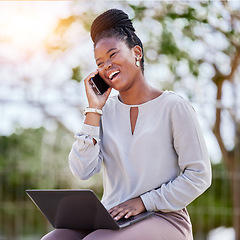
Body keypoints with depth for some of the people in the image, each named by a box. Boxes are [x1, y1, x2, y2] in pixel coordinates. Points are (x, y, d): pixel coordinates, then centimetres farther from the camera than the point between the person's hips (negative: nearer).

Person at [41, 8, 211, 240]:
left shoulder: (174, 108, -2)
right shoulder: (106, 110, 13)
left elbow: (199, 177, -4)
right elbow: (82, 170, 0)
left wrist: (143, 202, -11)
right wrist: (94, 110, -2)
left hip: (163, 219, -5)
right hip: (109, 219, 5)